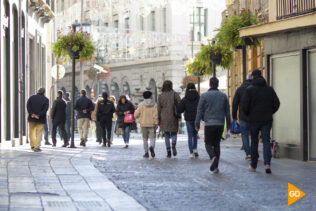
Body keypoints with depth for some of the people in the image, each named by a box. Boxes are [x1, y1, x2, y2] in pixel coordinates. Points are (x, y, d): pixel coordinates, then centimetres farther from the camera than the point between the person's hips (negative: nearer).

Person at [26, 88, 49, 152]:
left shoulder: (32, 97, 4)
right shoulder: (46, 99, 1)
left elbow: (28, 105, -8)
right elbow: (45, 109, -12)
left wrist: (31, 114, -15)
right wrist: (38, 115, -17)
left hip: (32, 118, 2)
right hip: (41, 119, -2)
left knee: (32, 132, 16)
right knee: (39, 133, 1)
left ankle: (32, 146, 17)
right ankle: (37, 147, -6)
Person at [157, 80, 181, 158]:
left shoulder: (160, 96, 2)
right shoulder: (174, 94, -1)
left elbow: (158, 108, 2)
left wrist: (158, 119, 8)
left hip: (164, 119, 1)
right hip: (173, 118, -1)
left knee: (166, 135, 9)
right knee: (174, 133, 11)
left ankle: (168, 152, 2)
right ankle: (173, 145, -20)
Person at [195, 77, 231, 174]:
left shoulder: (204, 96, -2)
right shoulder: (223, 96, 8)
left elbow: (200, 111, -3)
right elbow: (227, 112, 9)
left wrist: (197, 123, 4)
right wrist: (228, 125, 14)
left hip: (209, 123, -3)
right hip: (220, 124, 3)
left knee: (208, 143, 5)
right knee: (217, 144, 11)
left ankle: (213, 157, -25)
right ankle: (215, 167, 7)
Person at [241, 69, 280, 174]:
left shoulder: (250, 89, -5)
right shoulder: (270, 89, 4)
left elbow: (244, 105, -10)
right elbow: (277, 104, 2)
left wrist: (248, 114, 8)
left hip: (254, 119, -2)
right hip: (267, 120, 2)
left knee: (254, 142, 10)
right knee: (266, 141, 1)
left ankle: (253, 165, 16)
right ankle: (267, 163, -18)